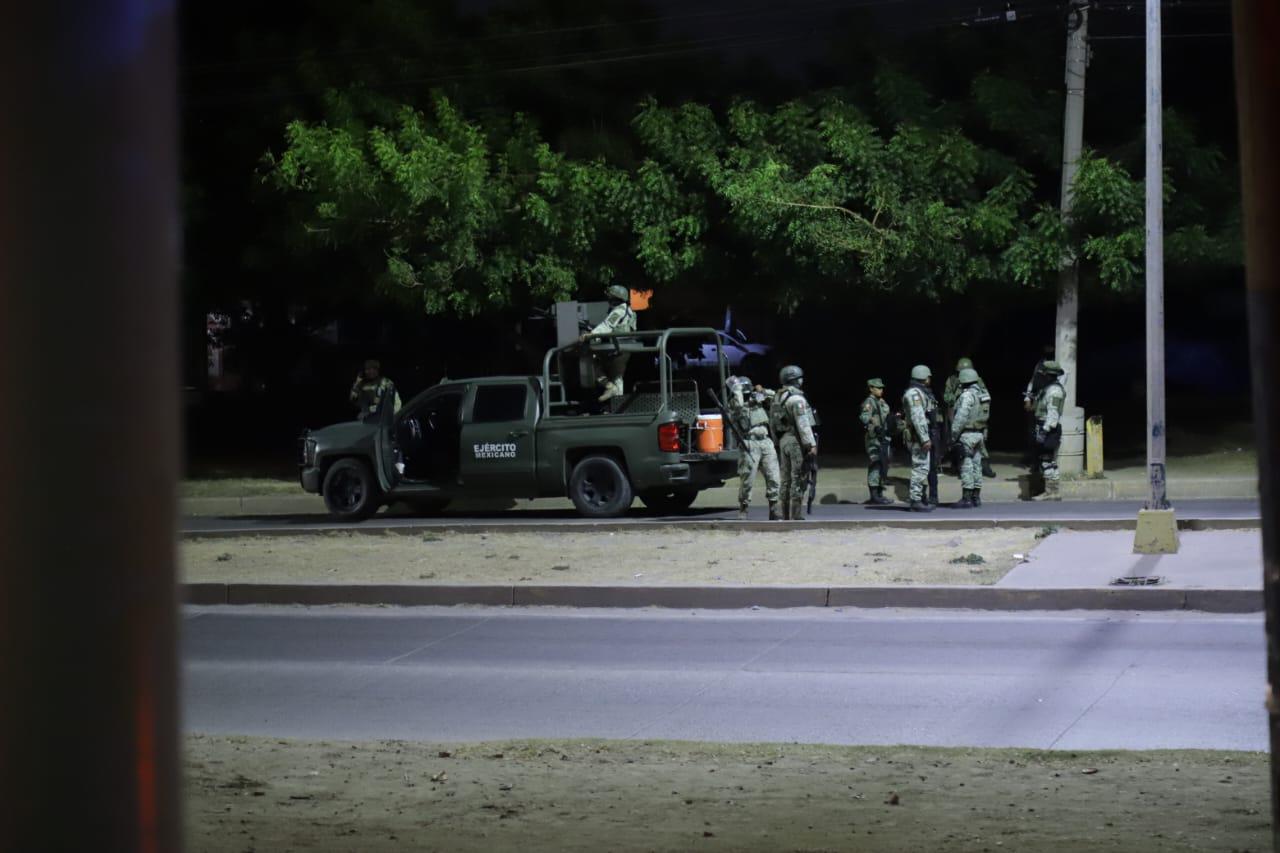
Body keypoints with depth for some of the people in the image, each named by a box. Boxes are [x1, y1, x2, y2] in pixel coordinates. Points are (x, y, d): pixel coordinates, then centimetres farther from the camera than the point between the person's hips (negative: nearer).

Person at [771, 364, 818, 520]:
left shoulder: (777, 398, 14)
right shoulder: (796, 398, -13)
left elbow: (773, 424, 17)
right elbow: (803, 424, -18)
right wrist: (812, 444, -18)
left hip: (783, 441, 9)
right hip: (797, 441, -9)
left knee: (787, 481, 11)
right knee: (799, 481, -8)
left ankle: (786, 517, 13)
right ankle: (797, 517, -11)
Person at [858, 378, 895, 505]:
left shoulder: (882, 402, 18)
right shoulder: (869, 402, -10)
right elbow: (864, 417, -23)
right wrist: (875, 427, -37)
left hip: (884, 437, 9)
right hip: (874, 438, -9)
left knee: (883, 466, 13)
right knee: (875, 466, -10)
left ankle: (880, 494, 21)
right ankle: (874, 496, -9)